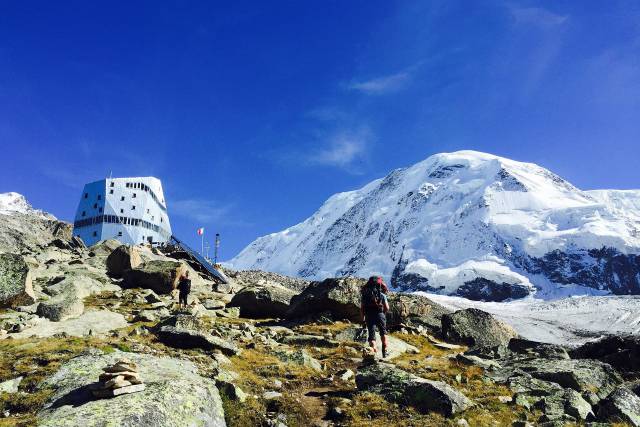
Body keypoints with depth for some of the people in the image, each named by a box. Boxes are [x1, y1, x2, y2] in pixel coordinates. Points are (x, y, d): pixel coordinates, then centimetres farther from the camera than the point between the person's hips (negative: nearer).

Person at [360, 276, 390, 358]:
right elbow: (387, 308, -1)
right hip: (380, 315, -1)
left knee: (371, 336, 6)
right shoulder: (382, 294, 0)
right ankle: (384, 351, 20)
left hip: (369, 316, 1)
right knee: (383, 333, 22)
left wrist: (363, 319, 14)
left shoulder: (364, 294, 5)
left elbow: (361, 308, 5)